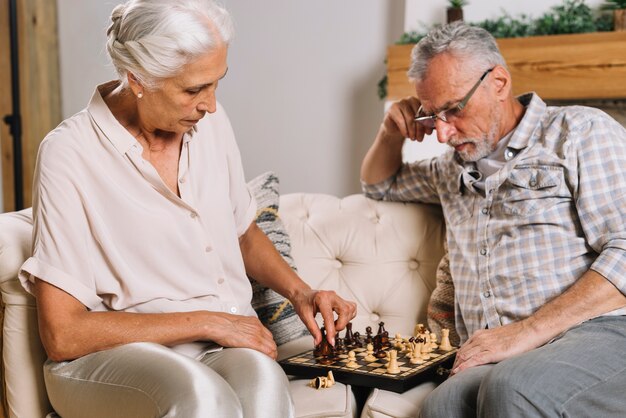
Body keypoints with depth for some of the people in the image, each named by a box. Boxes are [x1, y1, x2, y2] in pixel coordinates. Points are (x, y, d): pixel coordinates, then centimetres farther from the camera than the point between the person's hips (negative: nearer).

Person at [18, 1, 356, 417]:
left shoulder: (210, 122, 4)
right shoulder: (69, 154, -12)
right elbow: (62, 335, -13)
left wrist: (299, 291, 4)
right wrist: (206, 322, -16)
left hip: (225, 337, 4)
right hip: (109, 353, -4)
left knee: (262, 380, -31)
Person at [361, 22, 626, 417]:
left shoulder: (580, 130, 5)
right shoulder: (454, 169, 25)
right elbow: (380, 183, 43)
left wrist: (528, 331, -18)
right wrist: (392, 132, 20)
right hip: (497, 358, 4)